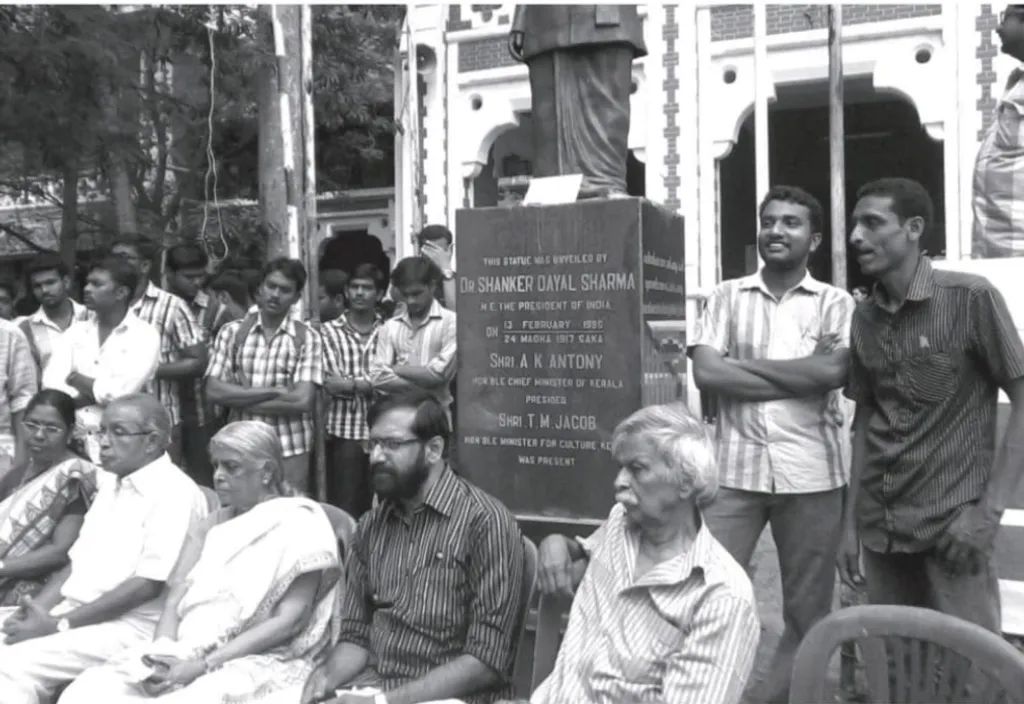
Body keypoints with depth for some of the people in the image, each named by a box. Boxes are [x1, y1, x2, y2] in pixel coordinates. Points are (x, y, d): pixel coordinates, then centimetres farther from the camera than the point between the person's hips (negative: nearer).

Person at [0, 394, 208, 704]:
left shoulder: (174, 493, -13)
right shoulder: (111, 484, 15)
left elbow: (149, 585, -18)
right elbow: (78, 559, 16)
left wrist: (57, 624, -16)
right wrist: (39, 607, -3)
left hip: (129, 626, -8)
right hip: (74, 611, 9)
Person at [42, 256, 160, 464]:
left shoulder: (145, 336, -7)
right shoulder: (75, 331, 8)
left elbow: (119, 393, -17)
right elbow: (51, 386, -3)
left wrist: (76, 379, -3)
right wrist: (100, 392, -15)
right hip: (73, 444, 4)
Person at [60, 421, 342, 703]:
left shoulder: (300, 524, -5)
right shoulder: (215, 522, 17)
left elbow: (289, 621, -12)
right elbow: (177, 591, 8)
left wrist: (202, 665, -16)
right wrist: (163, 651, -12)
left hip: (262, 662, -6)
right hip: (189, 651, 6)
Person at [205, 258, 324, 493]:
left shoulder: (307, 338, -3)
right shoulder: (232, 331, 3)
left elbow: (302, 400, -13)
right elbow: (214, 391, -5)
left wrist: (239, 398, -9)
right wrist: (273, 391, -13)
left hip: (290, 449, -1)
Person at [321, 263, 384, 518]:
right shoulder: (329, 332, 5)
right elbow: (332, 384, -7)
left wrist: (350, 384, -5)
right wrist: (371, 384, -11)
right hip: (344, 433, -1)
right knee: (344, 511, 0)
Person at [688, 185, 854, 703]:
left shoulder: (835, 303, 6)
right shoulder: (726, 296, 8)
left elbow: (834, 372, -12)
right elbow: (705, 373, -6)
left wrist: (743, 363, -7)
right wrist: (802, 375, -7)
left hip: (811, 472, 0)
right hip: (735, 468, 0)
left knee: (807, 611, 9)